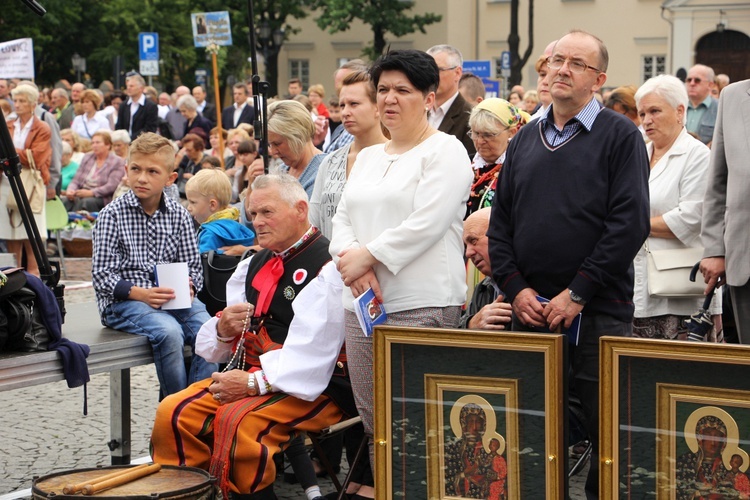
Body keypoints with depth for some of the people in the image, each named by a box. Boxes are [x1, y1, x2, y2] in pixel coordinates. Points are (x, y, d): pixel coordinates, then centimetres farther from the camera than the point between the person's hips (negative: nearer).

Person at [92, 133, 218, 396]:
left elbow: (193, 265, 11)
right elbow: (102, 275, -5)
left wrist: (187, 287, -12)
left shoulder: (179, 215, 9)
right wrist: (140, 293, -19)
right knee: (169, 332, -32)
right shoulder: (112, 215, -1)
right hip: (124, 300, -4)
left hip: (173, 297, 4)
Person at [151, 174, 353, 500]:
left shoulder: (326, 268, -10)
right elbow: (211, 346, 19)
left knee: (237, 419, -32)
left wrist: (255, 383, -25)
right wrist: (224, 329, -5)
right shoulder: (254, 265, 17)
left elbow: (313, 352, -21)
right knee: (173, 413, -11)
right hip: (249, 375, 8)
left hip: (312, 388, -8)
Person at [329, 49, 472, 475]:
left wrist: (367, 256, -11)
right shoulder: (368, 156, 20)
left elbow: (424, 226, -14)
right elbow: (343, 219, 14)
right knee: (373, 423, 8)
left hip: (421, 306, -7)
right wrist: (351, 257, -7)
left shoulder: (445, 151, -3)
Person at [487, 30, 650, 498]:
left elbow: (629, 223, -11)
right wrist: (515, 287, -2)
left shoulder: (620, 136, -2)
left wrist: (578, 293, -15)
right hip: (530, 311, 5)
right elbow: (500, 222, 13)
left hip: (598, 312, -5)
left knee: (607, 432, -1)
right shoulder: (526, 140, 14)